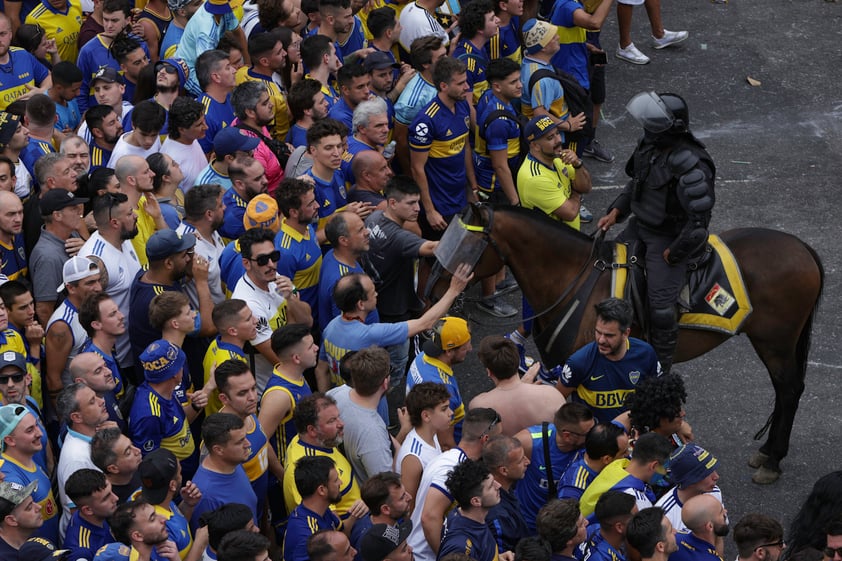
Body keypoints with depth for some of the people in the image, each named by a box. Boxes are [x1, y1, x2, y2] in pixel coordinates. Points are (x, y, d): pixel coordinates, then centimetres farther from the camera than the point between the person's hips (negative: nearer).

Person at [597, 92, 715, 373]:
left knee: (660, 304, -16)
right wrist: (616, 211, 4)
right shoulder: (652, 144, -6)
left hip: (671, 237, -9)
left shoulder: (689, 165, -32)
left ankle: (661, 373, -1)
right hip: (641, 225, 9)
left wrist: (673, 254, -19)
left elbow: (699, 221, -27)